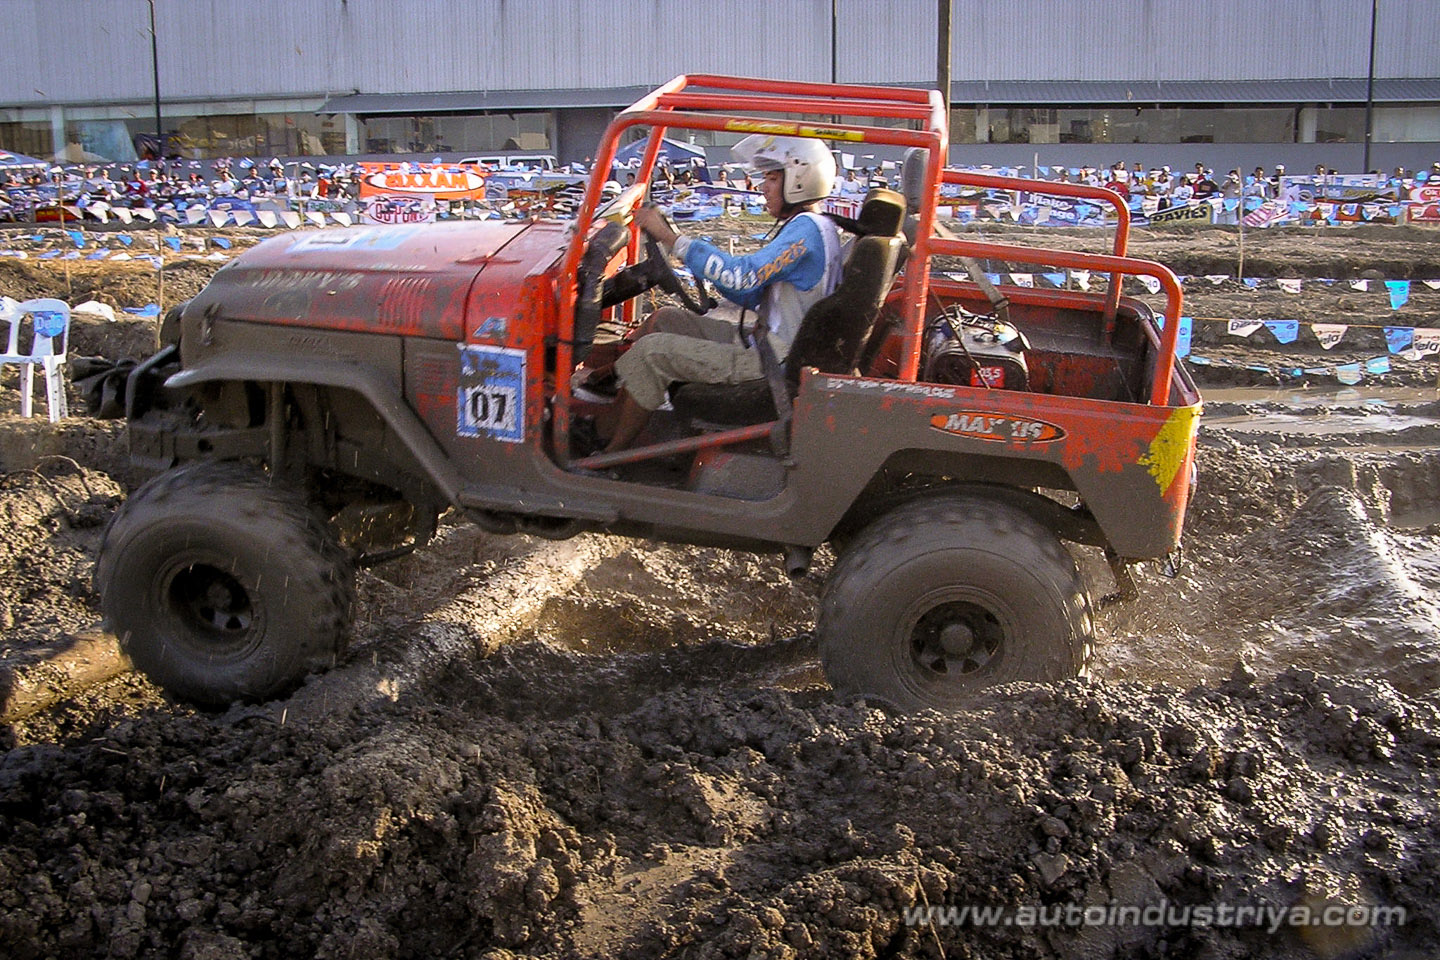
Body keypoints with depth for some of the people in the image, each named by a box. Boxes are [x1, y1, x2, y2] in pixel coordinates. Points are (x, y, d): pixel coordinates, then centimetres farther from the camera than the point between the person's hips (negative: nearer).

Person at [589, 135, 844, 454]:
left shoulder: (808, 229, -19)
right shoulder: (803, 227, 15)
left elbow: (743, 276, -30)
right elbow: (753, 296, 16)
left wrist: (670, 237, -27)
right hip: (765, 343, 11)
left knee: (651, 351, -13)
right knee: (663, 319, 13)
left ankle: (610, 454, -3)